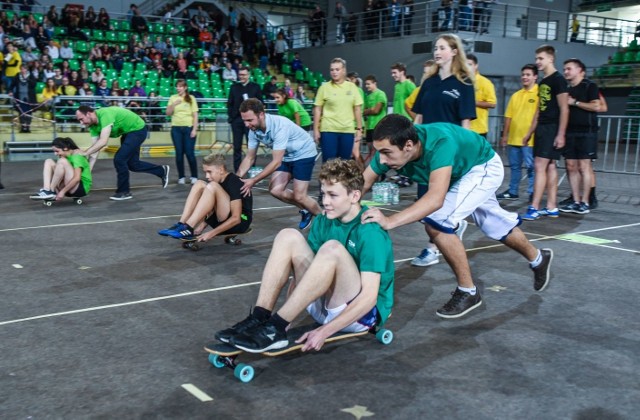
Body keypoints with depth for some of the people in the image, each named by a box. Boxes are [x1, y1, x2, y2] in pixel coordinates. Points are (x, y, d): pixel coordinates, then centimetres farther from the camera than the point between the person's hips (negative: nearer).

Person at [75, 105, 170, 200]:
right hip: (128, 132, 9)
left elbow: (103, 142, -40)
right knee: (132, 164, 13)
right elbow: (95, 149, -4)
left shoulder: (105, 114, -32)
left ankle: (123, 192, 0)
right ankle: (162, 171, 32)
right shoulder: (94, 126, -5)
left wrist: (84, 153, -35)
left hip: (137, 129, -9)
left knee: (119, 159, -15)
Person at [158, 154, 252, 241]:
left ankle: (188, 228, -30)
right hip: (224, 221, 8)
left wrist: (212, 233, -26)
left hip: (240, 222, -8)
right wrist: (201, 227, -8)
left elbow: (236, 218, -23)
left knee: (212, 187, -27)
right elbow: (211, 209, 9)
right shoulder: (217, 181, 8)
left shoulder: (234, 183, -18)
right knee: (199, 184, -3)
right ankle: (181, 224, -16)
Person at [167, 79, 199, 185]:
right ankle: (181, 177, 12)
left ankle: (194, 176, 7)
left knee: (189, 153, -4)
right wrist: (174, 104, -11)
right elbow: (168, 113, 4)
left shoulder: (191, 98, 1)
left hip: (188, 128, -2)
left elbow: (195, 115, -1)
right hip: (176, 129, 2)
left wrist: (194, 129, -8)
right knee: (179, 153, 4)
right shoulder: (173, 98, 7)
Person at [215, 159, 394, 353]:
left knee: (332, 249, -34)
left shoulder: (371, 232, -18)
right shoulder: (323, 221, 3)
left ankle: (275, 329, -32)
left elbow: (369, 297, -24)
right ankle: (259, 318, -22)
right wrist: (289, 313, -9)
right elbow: (304, 270, 3)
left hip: (360, 311, -6)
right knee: (288, 237, -10)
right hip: (324, 305, 7)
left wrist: (325, 331, -28)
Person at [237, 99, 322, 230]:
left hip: (303, 154, -7)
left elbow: (276, 162, -34)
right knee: (275, 190, -6)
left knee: (299, 196, -10)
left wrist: (253, 181, -34)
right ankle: (305, 210, 18)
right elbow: (249, 158, -4)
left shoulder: (280, 126, -36)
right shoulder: (254, 130, -14)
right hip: (286, 156, 7)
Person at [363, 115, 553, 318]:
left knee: (436, 222, -23)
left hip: (484, 167, -7)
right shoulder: (390, 148, -27)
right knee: (494, 225, 25)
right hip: (460, 172, 7)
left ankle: (468, 292, -5)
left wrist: (390, 221, -65)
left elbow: (436, 199, -56)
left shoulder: (439, 143, -45)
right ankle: (538, 259, 54)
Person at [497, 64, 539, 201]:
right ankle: (512, 192, 22)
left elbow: (538, 116, -11)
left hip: (529, 139, -6)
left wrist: (529, 134, -17)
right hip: (513, 138, 6)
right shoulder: (516, 95, 14)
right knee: (514, 166, 13)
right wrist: (505, 135, 10)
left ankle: (532, 193, 5)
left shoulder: (538, 93, -5)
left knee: (531, 166, -1)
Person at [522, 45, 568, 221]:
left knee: (540, 166, -12)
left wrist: (561, 134, -19)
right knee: (550, 167, 8)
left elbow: (564, 109, -14)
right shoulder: (542, 82, 17)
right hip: (542, 128, 9)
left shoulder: (558, 80, -9)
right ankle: (552, 207, 12)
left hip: (552, 129, -9)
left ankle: (534, 208, -12)